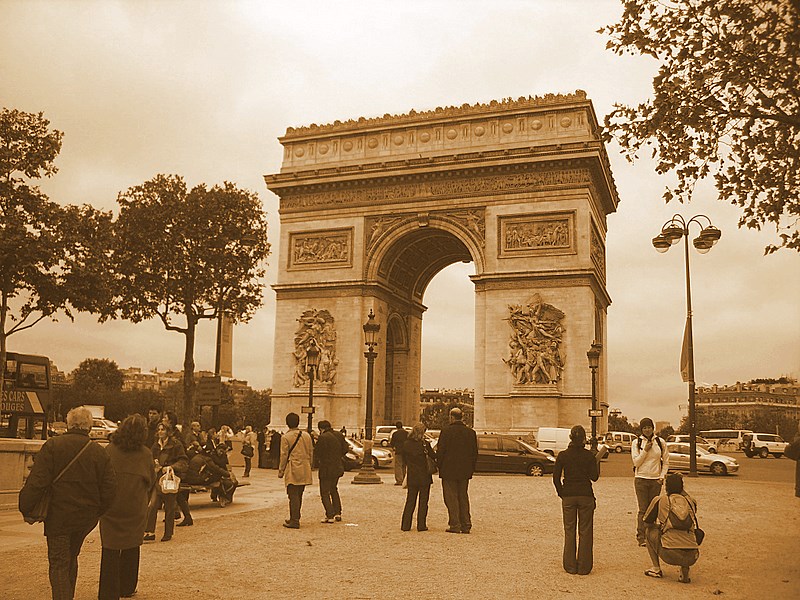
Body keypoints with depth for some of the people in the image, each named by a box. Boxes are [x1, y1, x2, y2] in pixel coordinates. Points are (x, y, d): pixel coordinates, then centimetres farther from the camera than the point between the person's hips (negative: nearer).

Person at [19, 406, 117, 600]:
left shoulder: (52, 446, -8)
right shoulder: (100, 452, 2)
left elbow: (36, 482, -13)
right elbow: (109, 488, 3)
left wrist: (27, 509, -3)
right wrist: (97, 511, 17)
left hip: (59, 516, -4)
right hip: (86, 518, 4)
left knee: (59, 564, 0)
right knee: (71, 558, 23)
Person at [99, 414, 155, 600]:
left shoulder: (109, 450, -7)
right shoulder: (145, 454, -8)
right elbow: (151, 481, 4)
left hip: (110, 507, 0)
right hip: (135, 509, 0)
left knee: (110, 550, 5)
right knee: (131, 548, 17)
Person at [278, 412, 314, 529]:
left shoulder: (286, 437, -8)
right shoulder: (306, 435, 7)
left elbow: (284, 456, -8)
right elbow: (311, 453, 12)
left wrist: (280, 471, 1)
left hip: (292, 471, -5)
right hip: (305, 471, 5)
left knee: (293, 496, -3)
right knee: (298, 495, 15)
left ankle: (294, 521, -5)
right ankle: (295, 518, 24)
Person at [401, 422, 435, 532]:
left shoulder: (406, 444, -1)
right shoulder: (425, 444, -12)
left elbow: (405, 460, 8)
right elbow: (433, 457, -7)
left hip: (412, 477, 3)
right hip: (424, 477, -3)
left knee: (410, 501, 12)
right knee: (423, 502, 6)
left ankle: (405, 525, 12)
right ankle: (421, 525, 7)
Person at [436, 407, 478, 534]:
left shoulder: (446, 431, -11)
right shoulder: (471, 432, 3)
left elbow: (440, 451, -10)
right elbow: (474, 453, 7)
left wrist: (439, 466, 1)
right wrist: (471, 469, 14)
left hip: (449, 470, -5)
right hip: (464, 471, 5)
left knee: (451, 498, 2)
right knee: (463, 497, 13)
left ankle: (455, 525, 0)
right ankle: (466, 525, 14)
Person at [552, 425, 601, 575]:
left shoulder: (563, 455, -3)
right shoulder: (589, 456, -6)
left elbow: (556, 477, -3)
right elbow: (594, 477, -5)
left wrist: (561, 493, 9)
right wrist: (597, 462, 9)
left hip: (568, 496, 1)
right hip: (586, 495, -1)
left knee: (569, 531, 10)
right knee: (585, 531, 7)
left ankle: (570, 566, 13)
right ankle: (584, 567, 9)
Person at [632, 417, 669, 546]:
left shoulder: (660, 442, 4)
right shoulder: (636, 442, 0)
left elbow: (666, 461, 10)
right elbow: (636, 462, -5)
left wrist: (662, 476, 1)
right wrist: (645, 450, -13)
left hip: (656, 480, 2)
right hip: (641, 479, -2)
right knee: (643, 509, -5)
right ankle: (641, 537, -2)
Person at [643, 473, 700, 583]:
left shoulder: (659, 500, 5)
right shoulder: (691, 501, 14)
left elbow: (647, 521, 19)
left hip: (670, 555, -3)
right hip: (692, 557, 3)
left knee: (650, 531, 23)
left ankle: (656, 569, 20)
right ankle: (685, 570, 13)